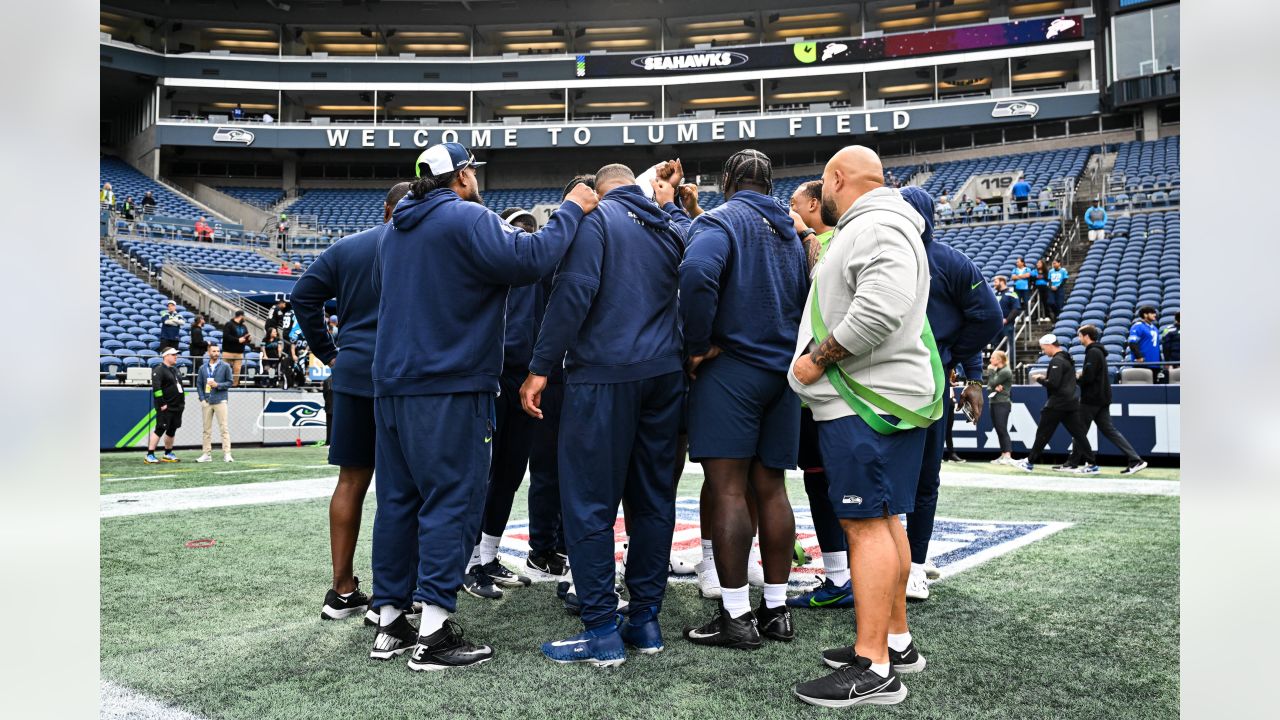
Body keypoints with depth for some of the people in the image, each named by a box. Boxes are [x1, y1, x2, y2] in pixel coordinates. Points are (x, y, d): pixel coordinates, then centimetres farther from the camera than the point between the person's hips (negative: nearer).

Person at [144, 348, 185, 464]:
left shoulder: (174, 370, 19)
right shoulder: (159, 370, -10)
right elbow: (156, 387, -19)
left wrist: (182, 401, 18)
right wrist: (161, 404, -21)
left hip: (177, 407, 9)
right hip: (165, 408, -9)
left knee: (172, 431, 12)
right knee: (160, 429, -10)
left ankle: (168, 454, 22)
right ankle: (150, 455, -8)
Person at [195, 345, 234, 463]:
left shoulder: (225, 367, 5)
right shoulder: (203, 368, 12)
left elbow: (229, 382, 3)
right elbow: (199, 384, 12)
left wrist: (218, 385, -12)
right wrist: (202, 399, 1)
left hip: (220, 401, -3)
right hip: (206, 402, 3)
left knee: (224, 428, -7)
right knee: (207, 429, 5)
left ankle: (227, 454, -7)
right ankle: (206, 454, 11)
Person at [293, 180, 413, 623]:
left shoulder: (347, 247, 10)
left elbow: (304, 295, 7)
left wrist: (328, 352, 10)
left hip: (352, 374, 4)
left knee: (351, 480, 11)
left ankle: (342, 591, 18)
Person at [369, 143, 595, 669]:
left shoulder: (393, 230, 18)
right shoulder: (467, 219, -9)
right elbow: (529, 258, -21)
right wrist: (570, 211, -9)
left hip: (391, 384, 9)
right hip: (449, 388, -8)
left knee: (398, 499, 12)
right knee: (452, 501, -4)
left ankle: (390, 619, 18)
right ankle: (434, 633, -4)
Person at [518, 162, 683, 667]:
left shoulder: (597, 217, -2)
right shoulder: (671, 230, 18)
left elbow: (574, 290, -14)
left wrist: (541, 367, -12)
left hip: (603, 374, -7)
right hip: (664, 374, 7)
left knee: (589, 503, -1)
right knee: (653, 499, 11)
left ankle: (602, 632, 1)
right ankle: (646, 620, 18)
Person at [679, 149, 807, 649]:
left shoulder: (718, 221, -4)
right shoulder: (791, 233, 18)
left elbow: (697, 274, -24)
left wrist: (698, 344, -15)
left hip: (730, 368, -7)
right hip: (783, 372, 7)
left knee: (727, 489, -5)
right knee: (769, 489, 10)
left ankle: (736, 617, -3)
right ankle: (777, 609, 16)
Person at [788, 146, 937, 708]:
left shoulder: (878, 227, -13)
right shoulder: (862, 230, 22)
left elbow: (882, 307, -29)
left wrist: (819, 358, -20)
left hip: (868, 402, -11)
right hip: (874, 396, 11)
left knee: (866, 523, -10)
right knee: (882, 519, 15)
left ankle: (873, 669, -6)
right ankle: (895, 640, 26)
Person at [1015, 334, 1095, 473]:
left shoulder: (1056, 361, -13)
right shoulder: (1067, 359, 17)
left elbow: (1053, 384, -20)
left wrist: (1040, 379, -4)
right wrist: (1046, 377, 14)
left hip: (1057, 404, -9)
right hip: (1071, 402, 9)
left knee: (1043, 433, -1)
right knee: (1078, 432, 4)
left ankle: (1030, 462, 7)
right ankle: (1090, 463, 1)